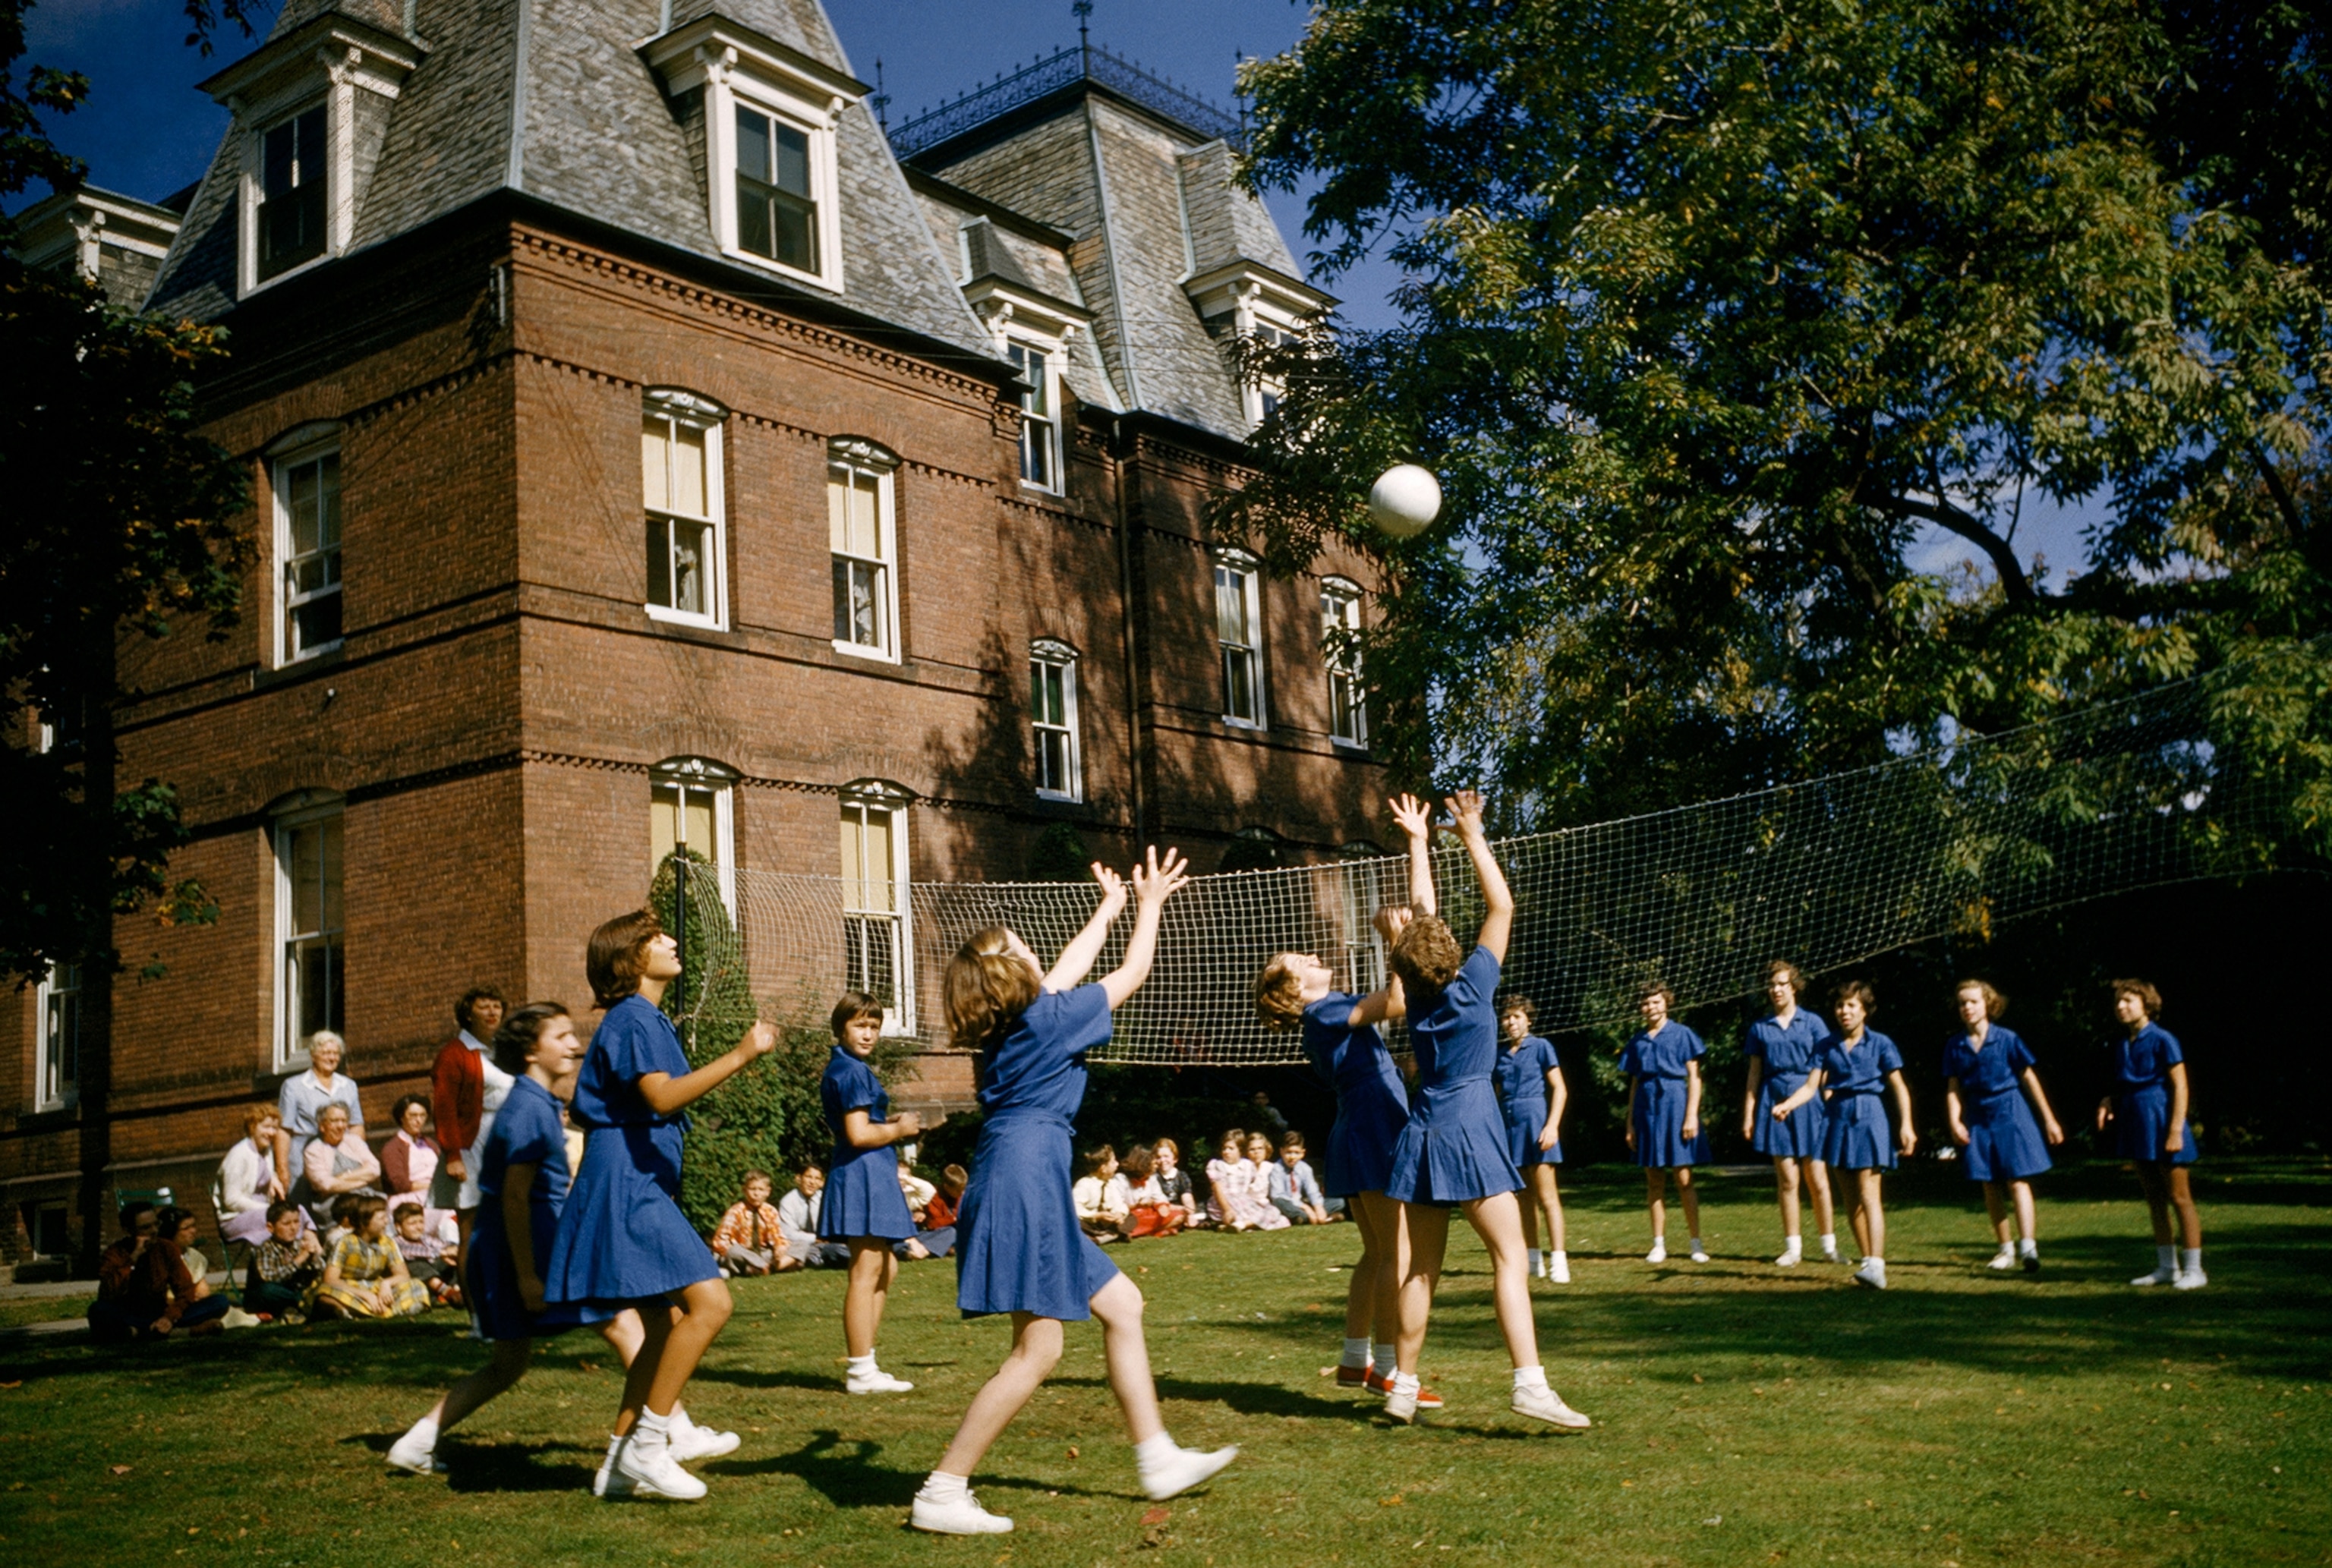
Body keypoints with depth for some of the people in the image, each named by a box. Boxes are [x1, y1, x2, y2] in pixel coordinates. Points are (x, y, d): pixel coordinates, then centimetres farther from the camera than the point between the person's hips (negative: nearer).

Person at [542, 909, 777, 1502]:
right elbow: (662, 1097, -27)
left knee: (664, 1324, 11)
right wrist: (738, 1057, -32)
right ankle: (647, 1444, -13)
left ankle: (621, 1462, 16)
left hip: (641, 1187, 11)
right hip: (626, 1186, -11)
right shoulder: (632, 1019, -12)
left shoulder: (648, 1020, 20)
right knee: (708, 1300, -19)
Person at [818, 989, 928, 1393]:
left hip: (872, 1176, 11)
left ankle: (862, 1366, 19)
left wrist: (893, 1123, 13)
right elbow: (859, 1134, -20)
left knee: (885, 1270, 15)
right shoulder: (852, 1072, -14)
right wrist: (899, 1129, -5)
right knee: (867, 1272, -8)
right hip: (863, 1174, -11)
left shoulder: (843, 1068, 18)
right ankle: (860, 1371, -5)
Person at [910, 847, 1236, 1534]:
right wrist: (1148, 903, 20)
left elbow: (1070, 969, 31)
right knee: (1037, 1350, -9)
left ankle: (1157, 1459, 18)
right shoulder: (1046, 1019, -8)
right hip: (1025, 1186, -10)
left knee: (1121, 1305, 14)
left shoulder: (1009, 1022, 13)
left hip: (1026, 1188, 10)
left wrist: (1110, 908, 41)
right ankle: (942, 1493, -7)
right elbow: (1131, 975, 6)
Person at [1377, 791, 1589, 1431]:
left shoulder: (1416, 992, 7)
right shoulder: (1470, 986, -6)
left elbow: (1421, 914, 19)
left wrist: (1419, 843, 26)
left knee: (1422, 1268, 10)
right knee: (1510, 1257, -9)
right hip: (1470, 1132, -6)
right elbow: (1502, 906, 0)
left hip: (1422, 1136, 6)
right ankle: (1529, 1383, -19)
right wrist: (1473, 836, 5)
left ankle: (1403, 1386, 12)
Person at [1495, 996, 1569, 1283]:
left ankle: (1558, 1260, -10)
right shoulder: (1501, 1056, 14)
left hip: (1535, 1120, -5)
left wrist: (1552, 1125, -15)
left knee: (1546, 1196, -9)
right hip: (1509, 1123, 5)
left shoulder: (1541, 1047, 0)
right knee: (1524, 1197, 9)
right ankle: (1532, 1260, 14)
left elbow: (1560, 1089, -5)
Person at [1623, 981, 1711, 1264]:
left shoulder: (1681, 1035, 2)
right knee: (1654, 1181, 6)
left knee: (1684, 1179, -3)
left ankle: (1696, 1243, 4)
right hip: (1647, 1109, 4)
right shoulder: (1638, 1042, 12)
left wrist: (1692, 1115, -10)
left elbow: (1694, 1077, -1)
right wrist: (1630, 1124, 11)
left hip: (1675, 1105, -4)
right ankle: (1659, 1244, 11)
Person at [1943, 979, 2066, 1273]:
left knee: (2017, 1181, -11)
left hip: (2009, 1112, -4)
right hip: (1978, 1117, 4)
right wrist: (1954, 1121, -12)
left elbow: (2028, 1078, 1)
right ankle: (2006, 1249, 18)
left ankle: (2028, 1246, -18)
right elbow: (1953, 1088, 4)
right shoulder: (1955, 1047, 3)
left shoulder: (2006, 1039, -5)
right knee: (1990, 1186, 8)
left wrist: (2048, 1118, 3)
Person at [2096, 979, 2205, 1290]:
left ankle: (2193, 1270, 4)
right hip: (2134, 1123, 8)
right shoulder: (2121, 1044, 10)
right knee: (2154, 1200, 13)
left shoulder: (2162, 1040, -12)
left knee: (2179, 1198, -2)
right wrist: (2109, 1101, -1)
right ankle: (2167, 1267, 22)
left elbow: (2180, 1087, -13)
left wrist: (2175, 1131, -18)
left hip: (2160, 1122, -8)